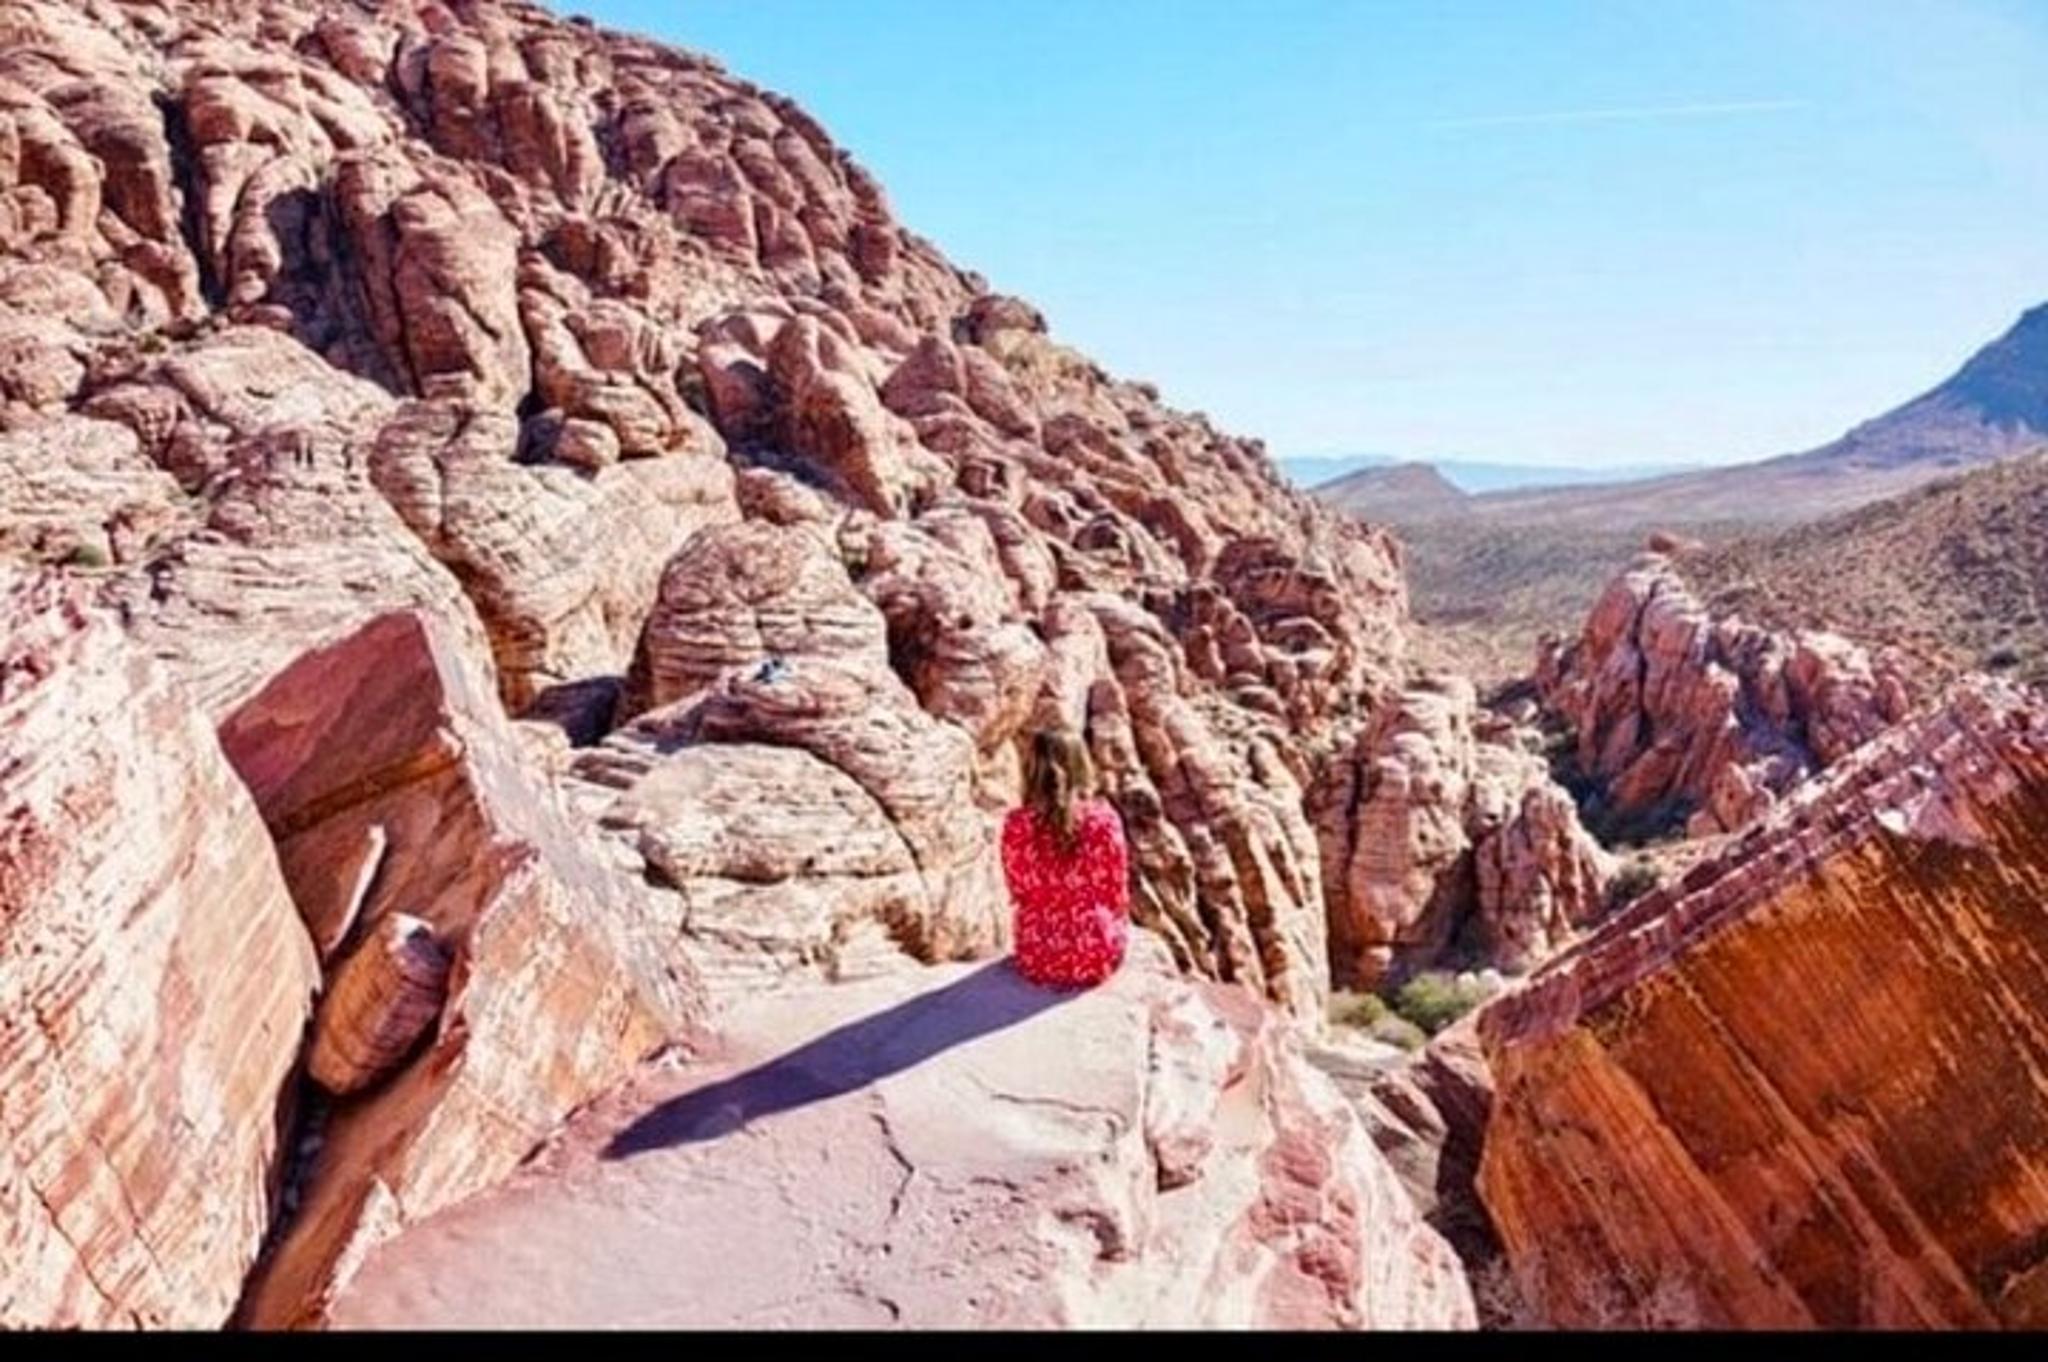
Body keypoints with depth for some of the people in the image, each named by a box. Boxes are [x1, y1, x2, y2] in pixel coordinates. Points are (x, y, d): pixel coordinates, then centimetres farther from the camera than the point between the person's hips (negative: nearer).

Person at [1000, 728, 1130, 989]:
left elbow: (1020, 894, 1)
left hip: (1036, 961, 1)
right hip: (1098, 959, -1)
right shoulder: (1103, 818, -14)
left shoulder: (1017, 825, -12)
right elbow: (1118, 897, -5)